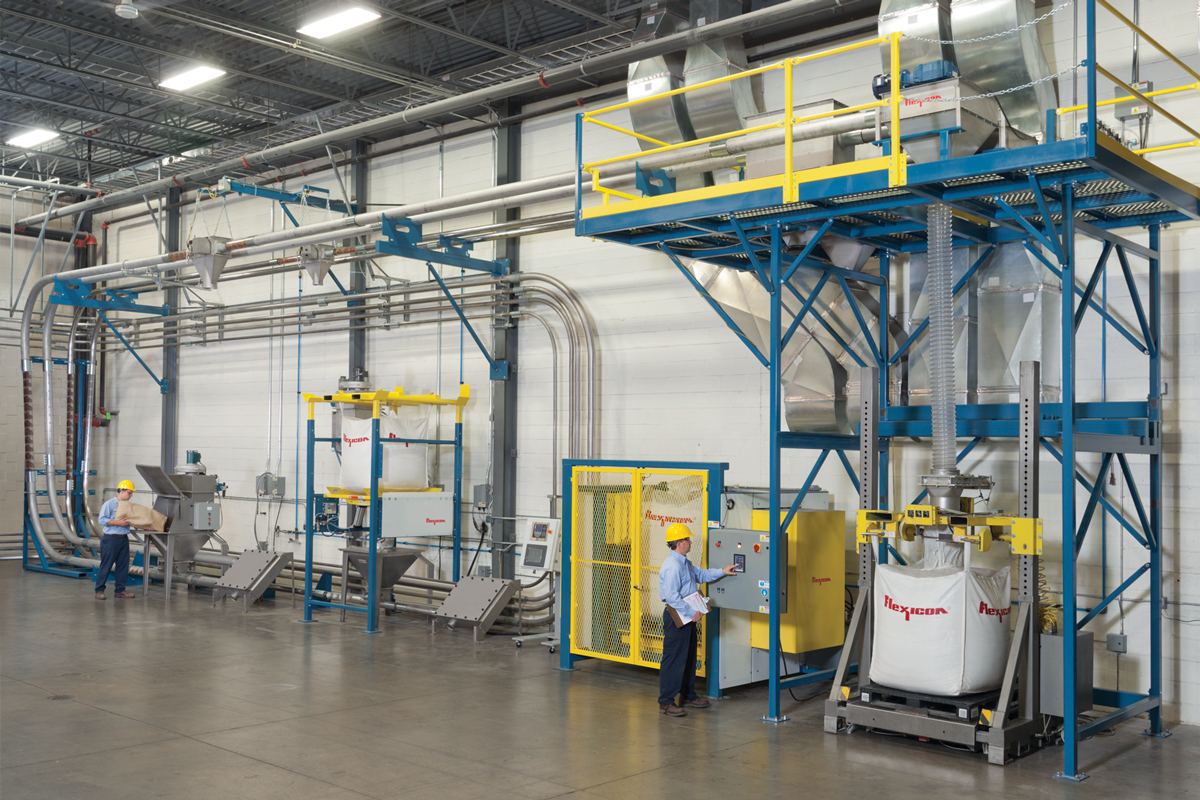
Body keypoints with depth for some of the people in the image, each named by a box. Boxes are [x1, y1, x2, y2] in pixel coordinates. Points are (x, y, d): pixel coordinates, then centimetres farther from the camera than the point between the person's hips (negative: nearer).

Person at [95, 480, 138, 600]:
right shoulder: (109, 504, -6)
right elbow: (102, 520, -14)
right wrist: (118, 523, -21)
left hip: (124, 539, 7)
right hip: (111, 539, -6)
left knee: (123, 565, 8)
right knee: (106, 565, -2)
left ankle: (120, 590, 16)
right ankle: (99, 591, 5)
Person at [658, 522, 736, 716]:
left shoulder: (685, 563, 13)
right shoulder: (672, 566, -21)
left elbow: (701, 575, 31)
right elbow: (672, 597, -26)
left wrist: (722, 572, 24)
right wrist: (692, 613, -21)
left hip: (687, 616, 11)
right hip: (676, 618, -11)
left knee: (689, 657, 18)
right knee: (673, 659, -5)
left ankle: (689, 695, 29)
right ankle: (665, 702, 0)